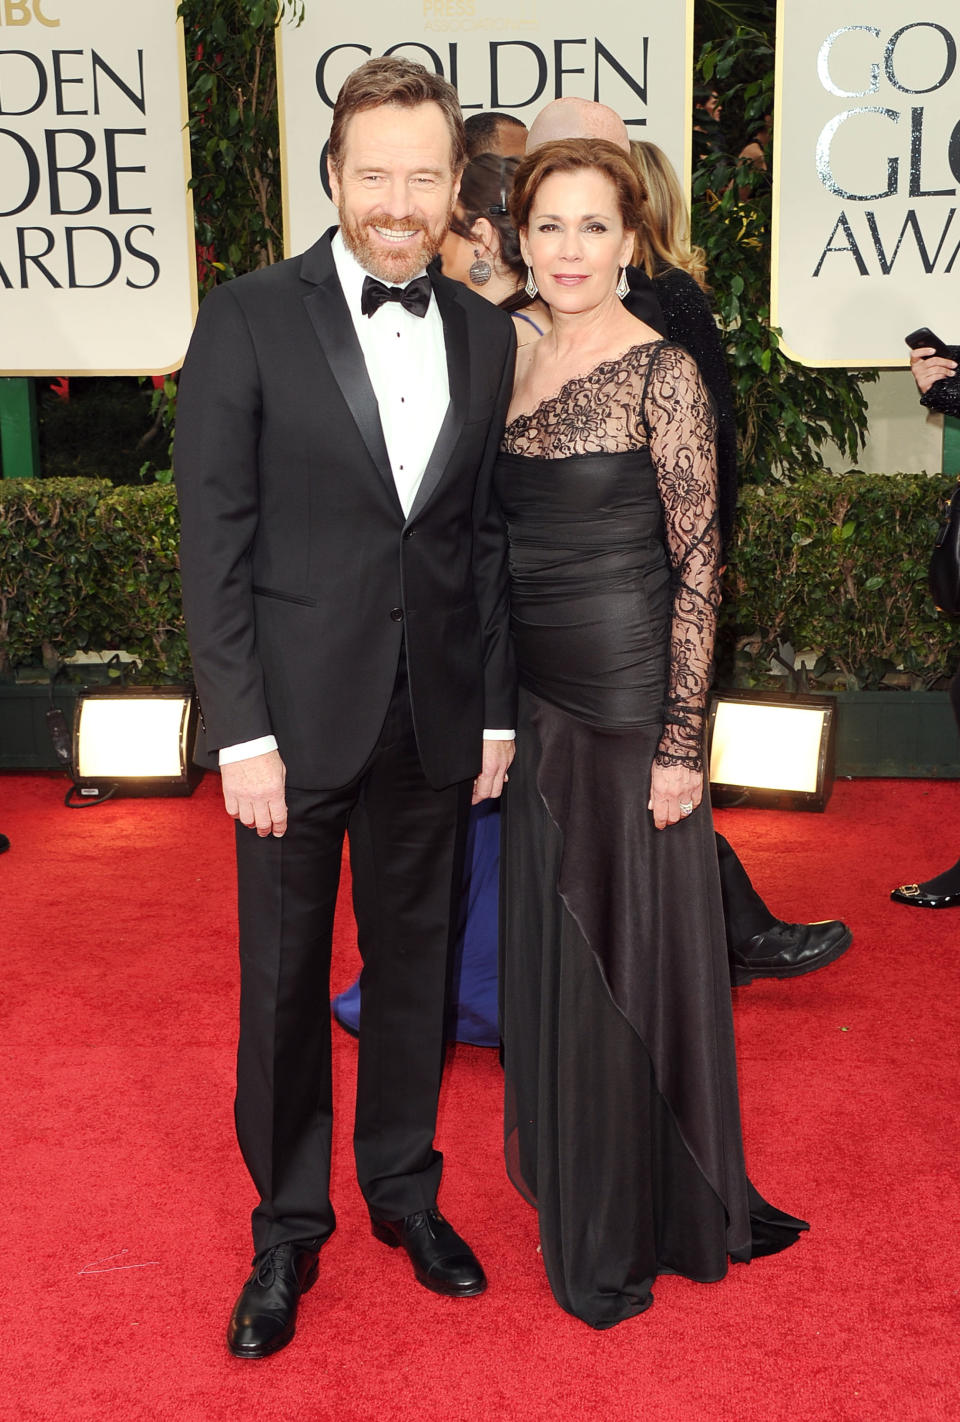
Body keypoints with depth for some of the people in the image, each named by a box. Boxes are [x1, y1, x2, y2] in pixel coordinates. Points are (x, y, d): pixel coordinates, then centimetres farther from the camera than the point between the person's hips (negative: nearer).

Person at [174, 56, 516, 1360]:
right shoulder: (247, 321, -7)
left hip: (434, 719, 4)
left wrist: (496, 710, 6)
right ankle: (288, 1229, 29)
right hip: (298, 716, -3)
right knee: (284, 984, 9)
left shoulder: (485, 334, 6)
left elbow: (488, 535, 8)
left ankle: (404, 1189, 37)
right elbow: (214, 542, -8)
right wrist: (241, 730, -13)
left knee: (414, 961, 16)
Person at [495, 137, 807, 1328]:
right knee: (549, 950, 16)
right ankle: (572, 1186, 36)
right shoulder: (512, 365, 9)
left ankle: (636, 1227, 24)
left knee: (631, 951, 5)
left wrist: (681, 740, -15)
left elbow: (697, 566, -12)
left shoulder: (663, 373, -10)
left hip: (630, 698, -6)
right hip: (536, 701, 6)